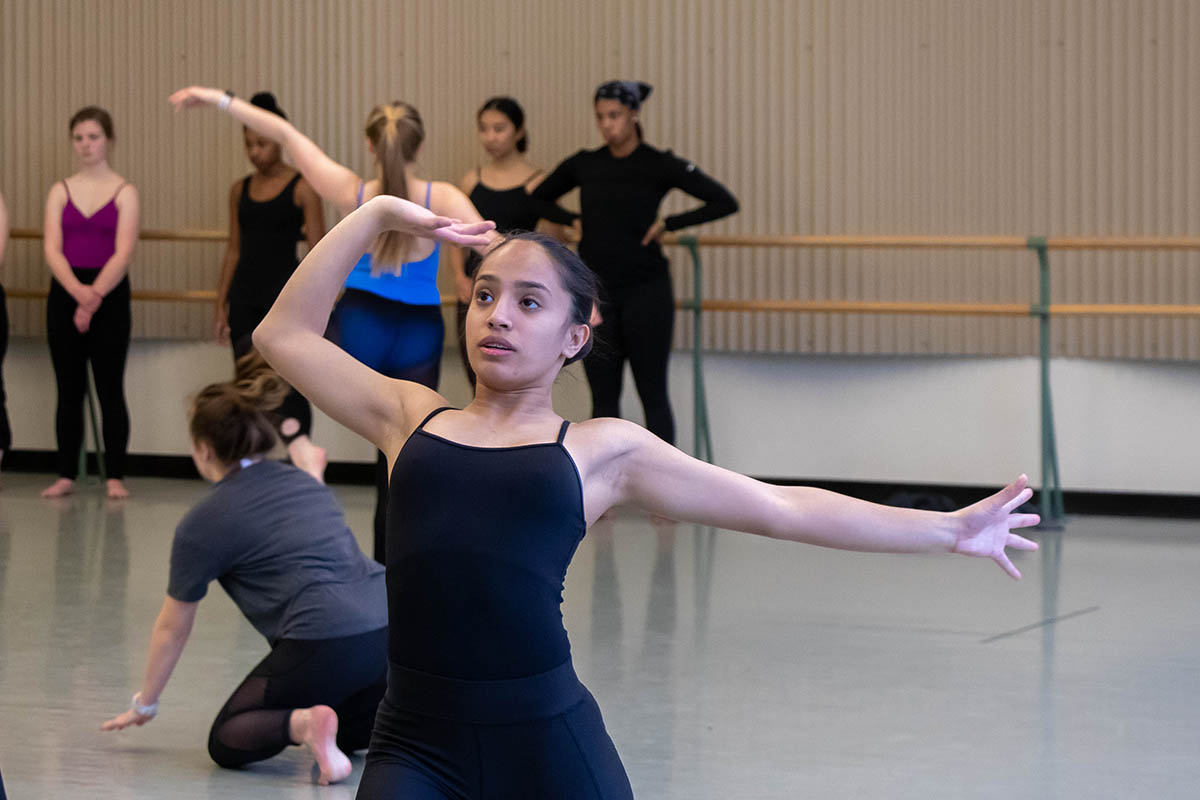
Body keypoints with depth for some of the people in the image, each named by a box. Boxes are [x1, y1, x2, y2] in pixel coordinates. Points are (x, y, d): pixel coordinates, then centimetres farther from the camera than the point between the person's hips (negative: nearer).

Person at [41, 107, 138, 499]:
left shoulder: (124, 192, 0)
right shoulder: (60, 191, 7)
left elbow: (123, 253, -9)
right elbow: (52, 248, -3)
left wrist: (94, 296, -21)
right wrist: (77, 290, -19)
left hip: (110, 295, -2)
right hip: (64, 293, 2)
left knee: (110, 390, -1)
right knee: (69, 390, 5)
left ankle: (115, 476, 3)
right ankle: (66, 474, 10)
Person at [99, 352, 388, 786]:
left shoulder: (204, 523, 5)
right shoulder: (306, 482, 22)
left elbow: (172, 628, 16)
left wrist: (143, 705, 30)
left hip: (325, 645, -6)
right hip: (390, 629, 6)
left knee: (227, 741, 11)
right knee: (344, 730, 31)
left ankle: (303, 723, -17)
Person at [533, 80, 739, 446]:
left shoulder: (660, 165, -5)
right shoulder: (583, 165, 5)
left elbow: (724, 202, -8)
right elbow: (537, 199, 20)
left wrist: (668, 223, -10)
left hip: (645, 291, -4)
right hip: (596, 292, 4)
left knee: (653, 394, 1)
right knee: (603, 398, 6)